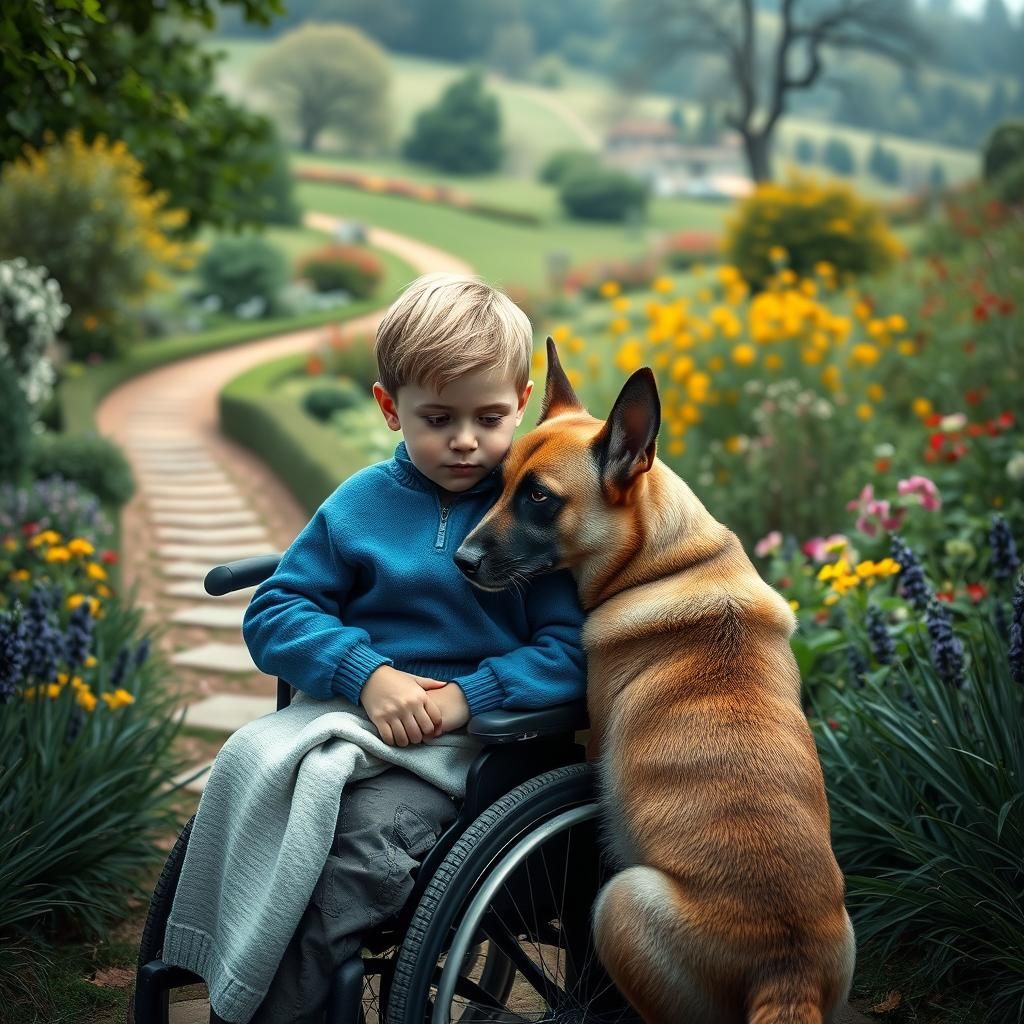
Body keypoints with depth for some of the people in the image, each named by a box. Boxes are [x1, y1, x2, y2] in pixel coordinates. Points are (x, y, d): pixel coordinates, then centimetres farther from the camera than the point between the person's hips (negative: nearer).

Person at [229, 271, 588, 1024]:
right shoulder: (361, 504, 7)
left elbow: (573, 648, -5)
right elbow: (273, 614, 4)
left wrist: (468, 695, -18)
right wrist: (366, 672, -13)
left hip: (472, 739, -3)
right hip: (356, 713, 3)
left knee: (371, 829, -31)